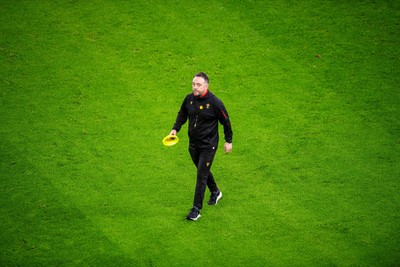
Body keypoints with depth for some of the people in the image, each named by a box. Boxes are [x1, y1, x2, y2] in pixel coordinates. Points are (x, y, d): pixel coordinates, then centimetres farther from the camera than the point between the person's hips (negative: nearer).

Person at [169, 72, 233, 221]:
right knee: (203, 171, 22)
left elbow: (226, 121, -5)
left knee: (201, 176, -7)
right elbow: (182, 115, 14)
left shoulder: (214, 102, -18)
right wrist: (175, 129, -1)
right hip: (193, 145, 6)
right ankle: (215, 193, 47)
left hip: (208, 146, -6)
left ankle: (196, 209, -1)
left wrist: (228, 141, 1)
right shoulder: (189, 99, -4)